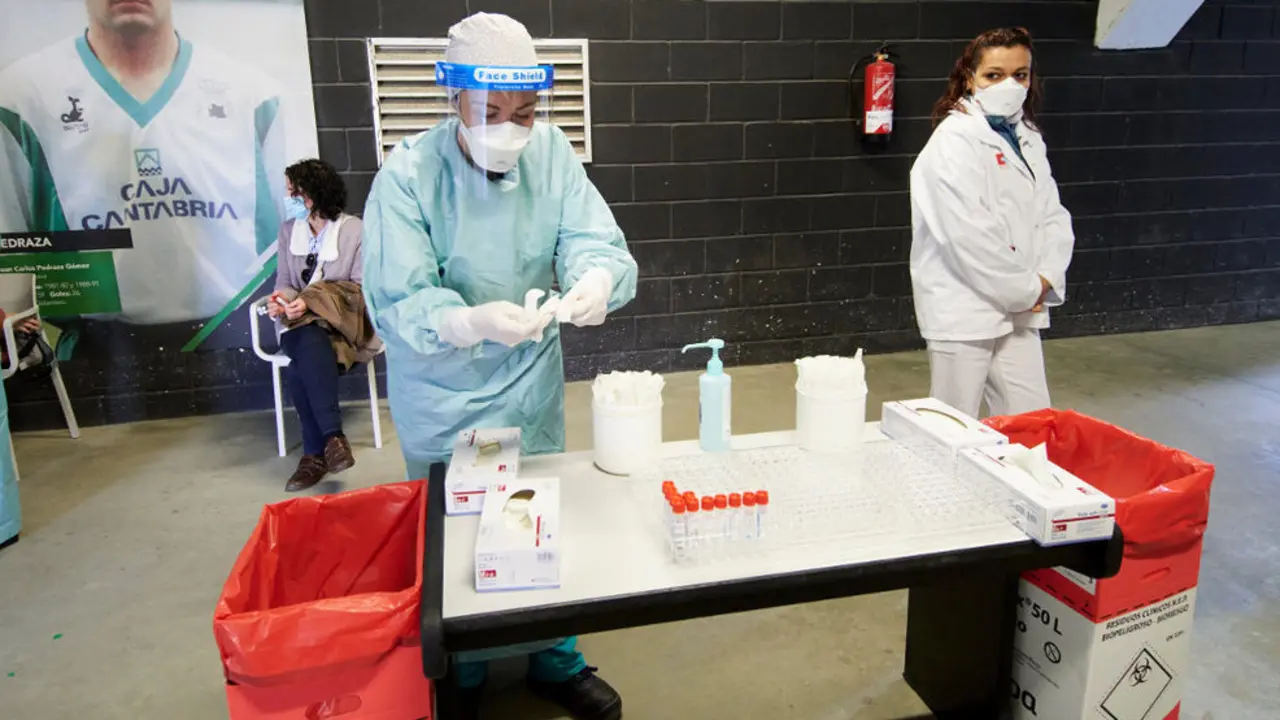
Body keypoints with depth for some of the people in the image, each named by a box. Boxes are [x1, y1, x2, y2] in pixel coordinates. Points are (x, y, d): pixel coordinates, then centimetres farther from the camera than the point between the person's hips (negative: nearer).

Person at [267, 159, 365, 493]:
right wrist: (282, 299, -15)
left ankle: (315, 452, -29)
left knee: (303, 363, -34)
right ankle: (332, 435, -30)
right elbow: (284, 281, 10)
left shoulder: (355, 231, -4)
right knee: (307, 351, -34)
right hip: (301, 323, 3)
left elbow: (360, 288, -9)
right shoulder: (288, 230, 10)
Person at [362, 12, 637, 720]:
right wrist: (473, 322, -43)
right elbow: (397, 303, -23)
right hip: (442, 402, -3)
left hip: (533, 388, 3)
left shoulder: (551, 152, -11)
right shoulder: (407, 176, -20)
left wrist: (596, 278, -39)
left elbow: (598, 244, -15)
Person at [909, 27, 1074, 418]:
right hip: (963, 309, -7)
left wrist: (1045, 278, -7)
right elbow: (968, 235, -21)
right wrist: (1028, 289, -12)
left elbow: (1052, 216, 11)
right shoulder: (953, 141, -13)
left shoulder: (1028, 139, 12)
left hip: (1020, 309, 7)